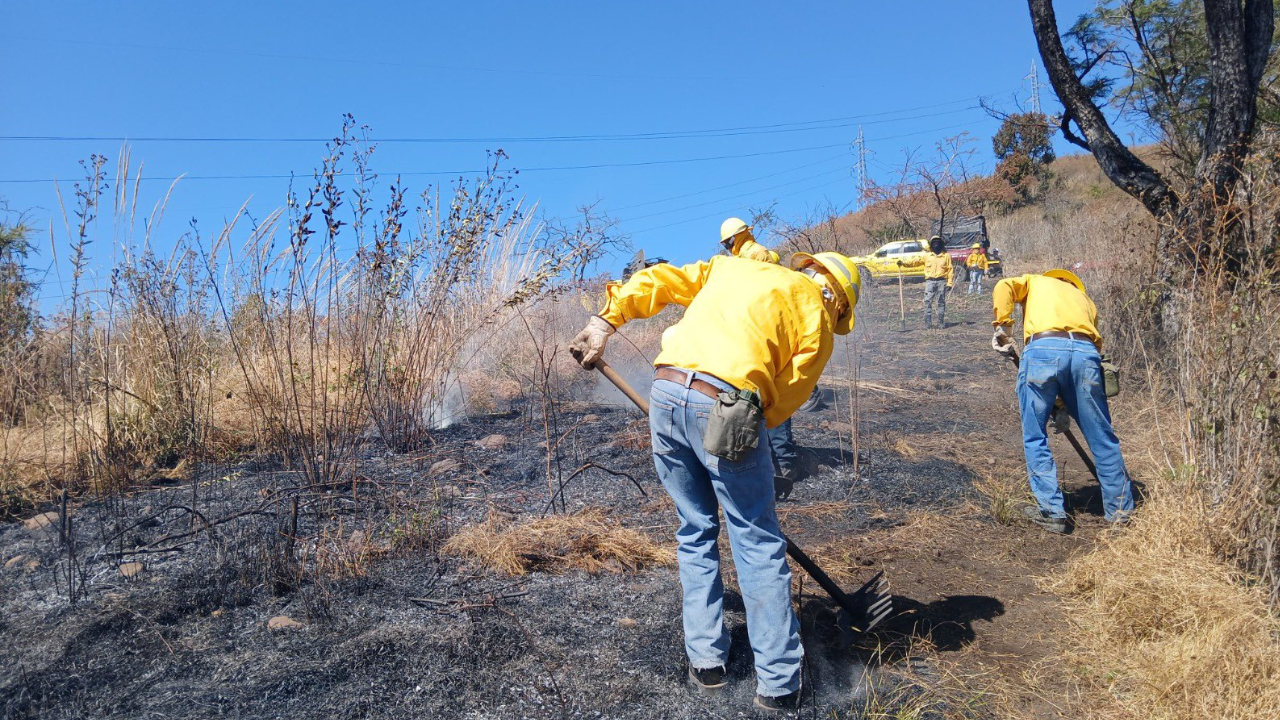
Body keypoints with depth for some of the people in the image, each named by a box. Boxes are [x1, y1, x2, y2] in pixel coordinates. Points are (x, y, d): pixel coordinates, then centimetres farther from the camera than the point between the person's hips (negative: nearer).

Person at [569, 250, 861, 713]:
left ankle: (705, 662, 25)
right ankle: (778, 682, 15)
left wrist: (605, 322, 18)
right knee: (759, 544, 9)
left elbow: (657, 281, 19)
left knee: (695, 532, 19)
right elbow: (786, 398, 5)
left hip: (664, 393, 5)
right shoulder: (817, 320, 12)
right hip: (724, 409, -5)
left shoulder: (730, 265, 25)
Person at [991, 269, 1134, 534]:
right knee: (1103, 439, 13)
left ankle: (1051, 511, 10)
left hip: (1043, 350, -3)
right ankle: (1120, 511, 24)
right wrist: (1066, 402, 33)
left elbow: (1003, 287, 9)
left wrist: (1001, 326, 9)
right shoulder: (1084, 299, 38)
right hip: (1086, 352, 3)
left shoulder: (1035, 281, 33)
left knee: (1035, 438, 9)